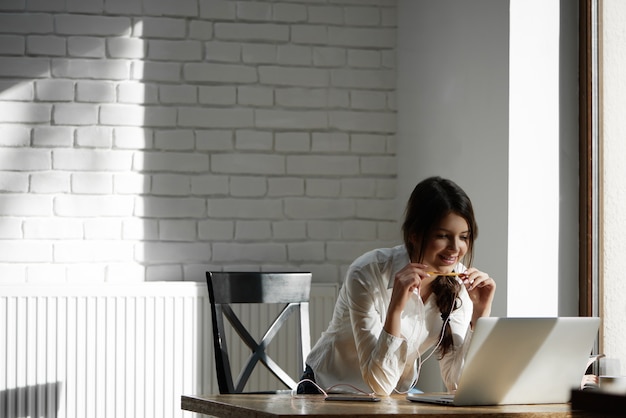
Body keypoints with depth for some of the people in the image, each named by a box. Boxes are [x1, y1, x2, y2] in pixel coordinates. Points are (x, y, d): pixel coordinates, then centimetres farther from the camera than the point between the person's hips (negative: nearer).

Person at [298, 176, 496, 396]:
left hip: (398, 398, 4)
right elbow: (380, 384, -24)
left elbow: (456, 382, -9)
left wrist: (480, 314, -18)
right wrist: (396, 307, -34)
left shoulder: (458, 282, -8)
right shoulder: (367, 274, -21)